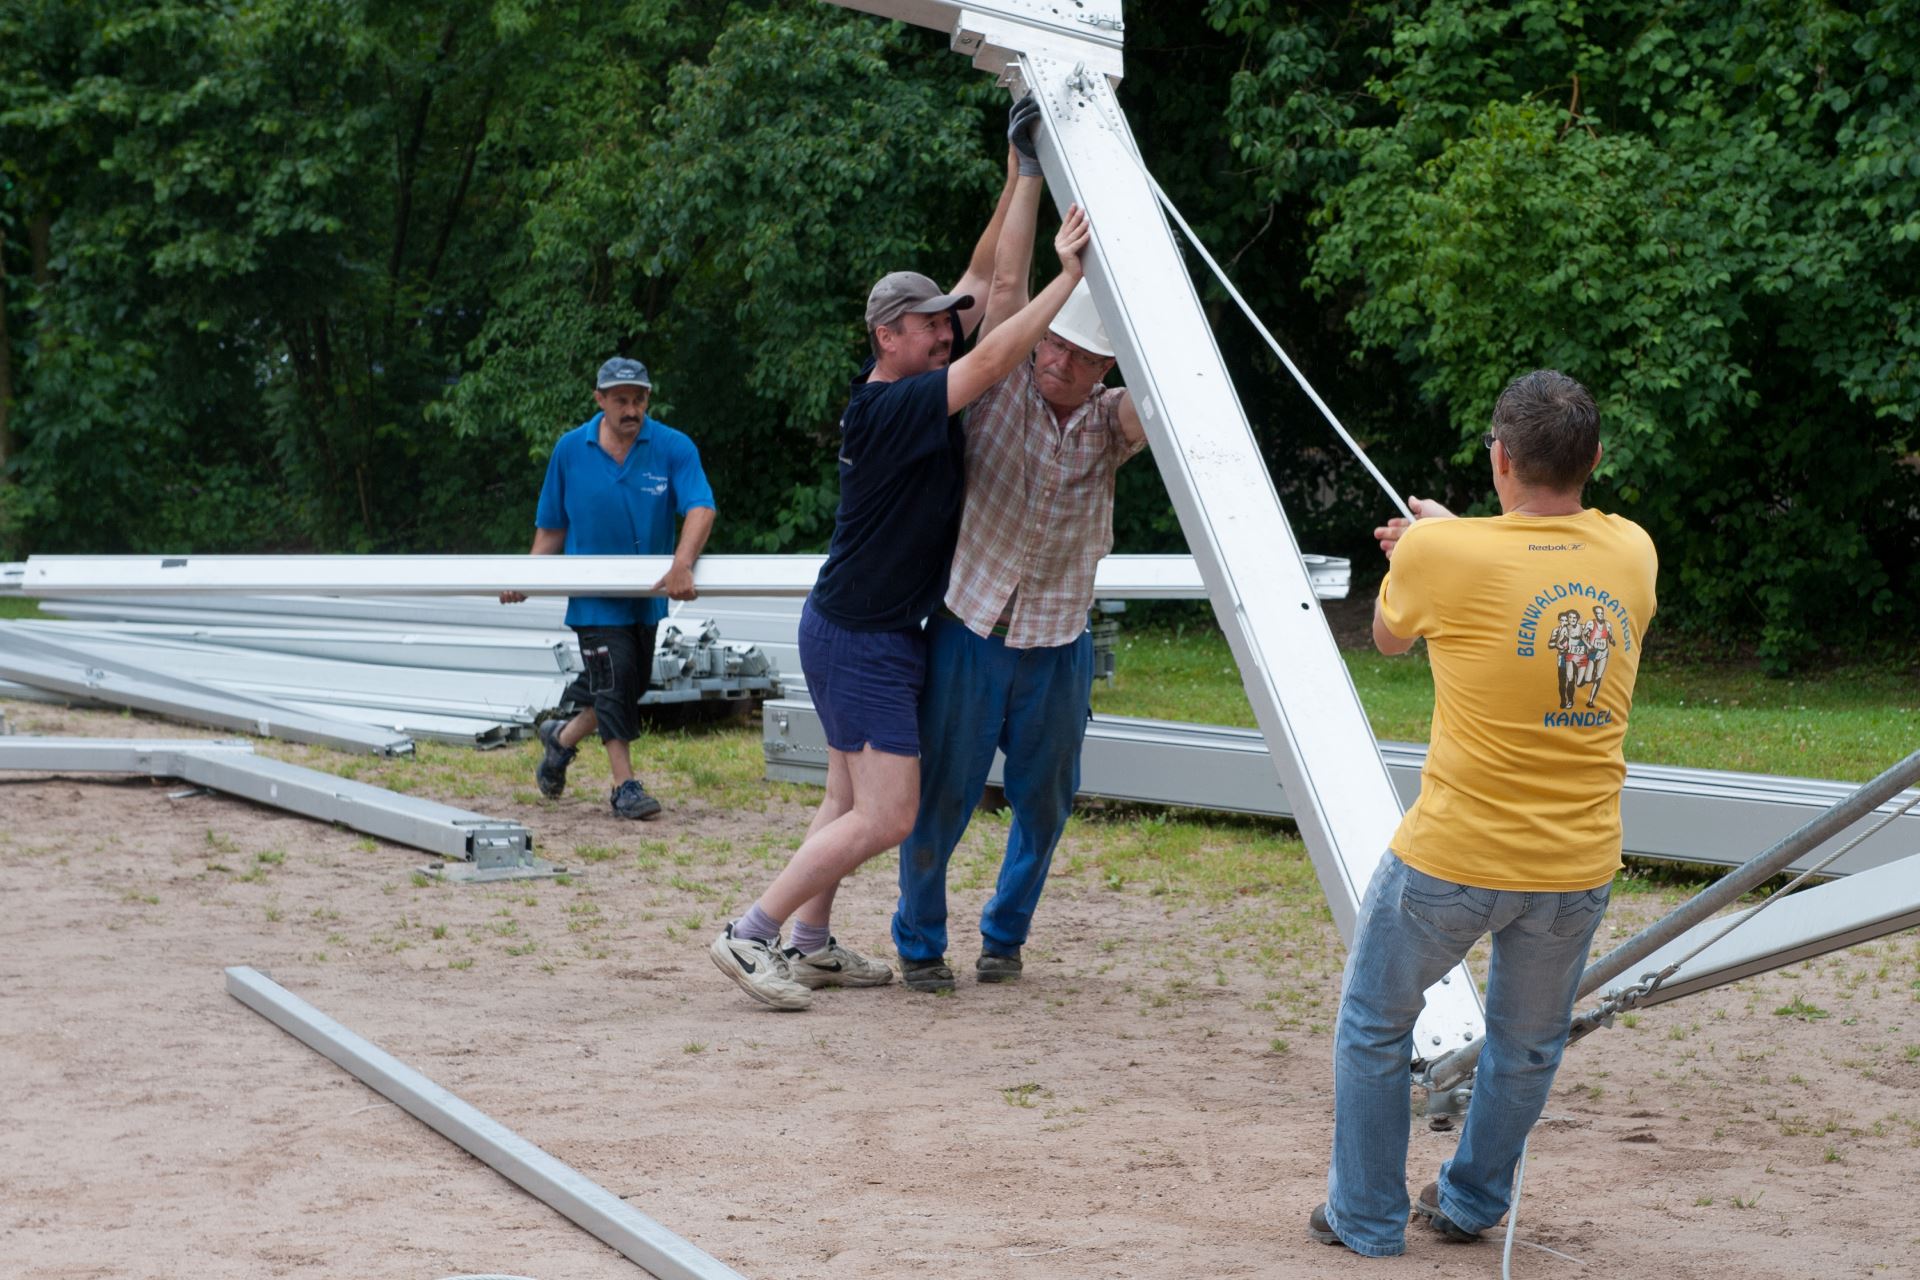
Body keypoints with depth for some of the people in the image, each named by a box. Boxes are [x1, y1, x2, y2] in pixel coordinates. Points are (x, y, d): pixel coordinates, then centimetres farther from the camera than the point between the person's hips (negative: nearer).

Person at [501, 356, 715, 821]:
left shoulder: (673, 448, -9)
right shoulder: (570, 450, -3)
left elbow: (700, 509, -22)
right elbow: (552, 526, 5)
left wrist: (682, 565, -39)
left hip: (646, 593, 2)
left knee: (631, 685, 13)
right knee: (615, 681, -7)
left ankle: (562, 738, 38)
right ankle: (625, 786, 2)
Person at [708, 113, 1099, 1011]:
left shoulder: (907, 392, 7)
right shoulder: (889, 406, -19)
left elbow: (980, 282, 12)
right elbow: (990, 364, -30)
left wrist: (1020, 185, 9)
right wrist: (1068, 274, -27)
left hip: (878, 632, 10)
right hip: (859, 639, -10)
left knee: (851, 803, 15)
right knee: (885, 817, -10)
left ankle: (810, 945, 23)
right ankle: (749, 935, -6)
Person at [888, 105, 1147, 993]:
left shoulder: (1109, 422, 0)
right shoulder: (1005, 384, -4)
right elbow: (1006, 283, -10)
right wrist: (1030, 170, -10)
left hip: (1056, 644, 2)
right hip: (969, 629, -2)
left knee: (1044, 802, 9)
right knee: (942, 796, 0)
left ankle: (1005, 935, 31)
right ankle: (918, 942, 19)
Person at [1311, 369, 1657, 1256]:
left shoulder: (1441, 555, -14)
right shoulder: (1632, 553, -2)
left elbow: (1387, 637, 8)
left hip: (1453, 859, -3)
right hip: (1579, 867, 3)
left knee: (1374, 1028, 19)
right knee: (1528, 1047, 25)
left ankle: (1366, 1218, 26)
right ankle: (1472, 1204, 39)